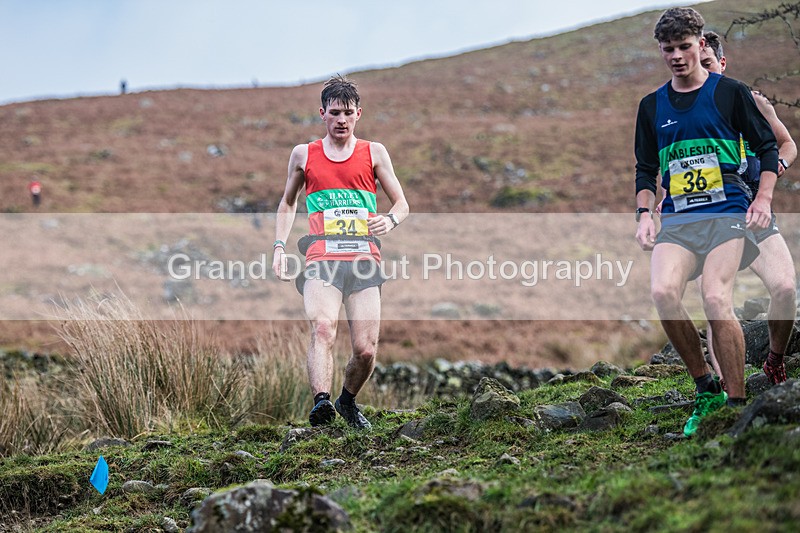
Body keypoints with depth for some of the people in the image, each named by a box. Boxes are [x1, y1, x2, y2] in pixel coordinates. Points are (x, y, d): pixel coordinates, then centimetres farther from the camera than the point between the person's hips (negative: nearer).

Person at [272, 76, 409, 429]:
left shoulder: (374, 153, 14)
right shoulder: (303, 155, 16)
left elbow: (402, 204, 16)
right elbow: (288, 203, 28)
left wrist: (390, 221, -8)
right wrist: (279, 247, 15)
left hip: (364, 258, 1)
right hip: (321, 258, 0)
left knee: (366, 350, -5)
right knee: (322, 328, -28)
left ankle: (347, 401, 23)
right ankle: (321, 403, -42)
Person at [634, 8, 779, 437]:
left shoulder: (730, 92, 5)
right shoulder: (652, 105, 15)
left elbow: (768, 147, 9)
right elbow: (645, 168, 22)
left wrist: (763, 199, -3)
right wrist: (644, 214, 8)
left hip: (726, 212, -3)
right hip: (676, 217, 3)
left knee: (716, 300, -23)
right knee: (663, 292, -23)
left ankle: (737, 403, -10)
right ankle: (705, 388, -5)